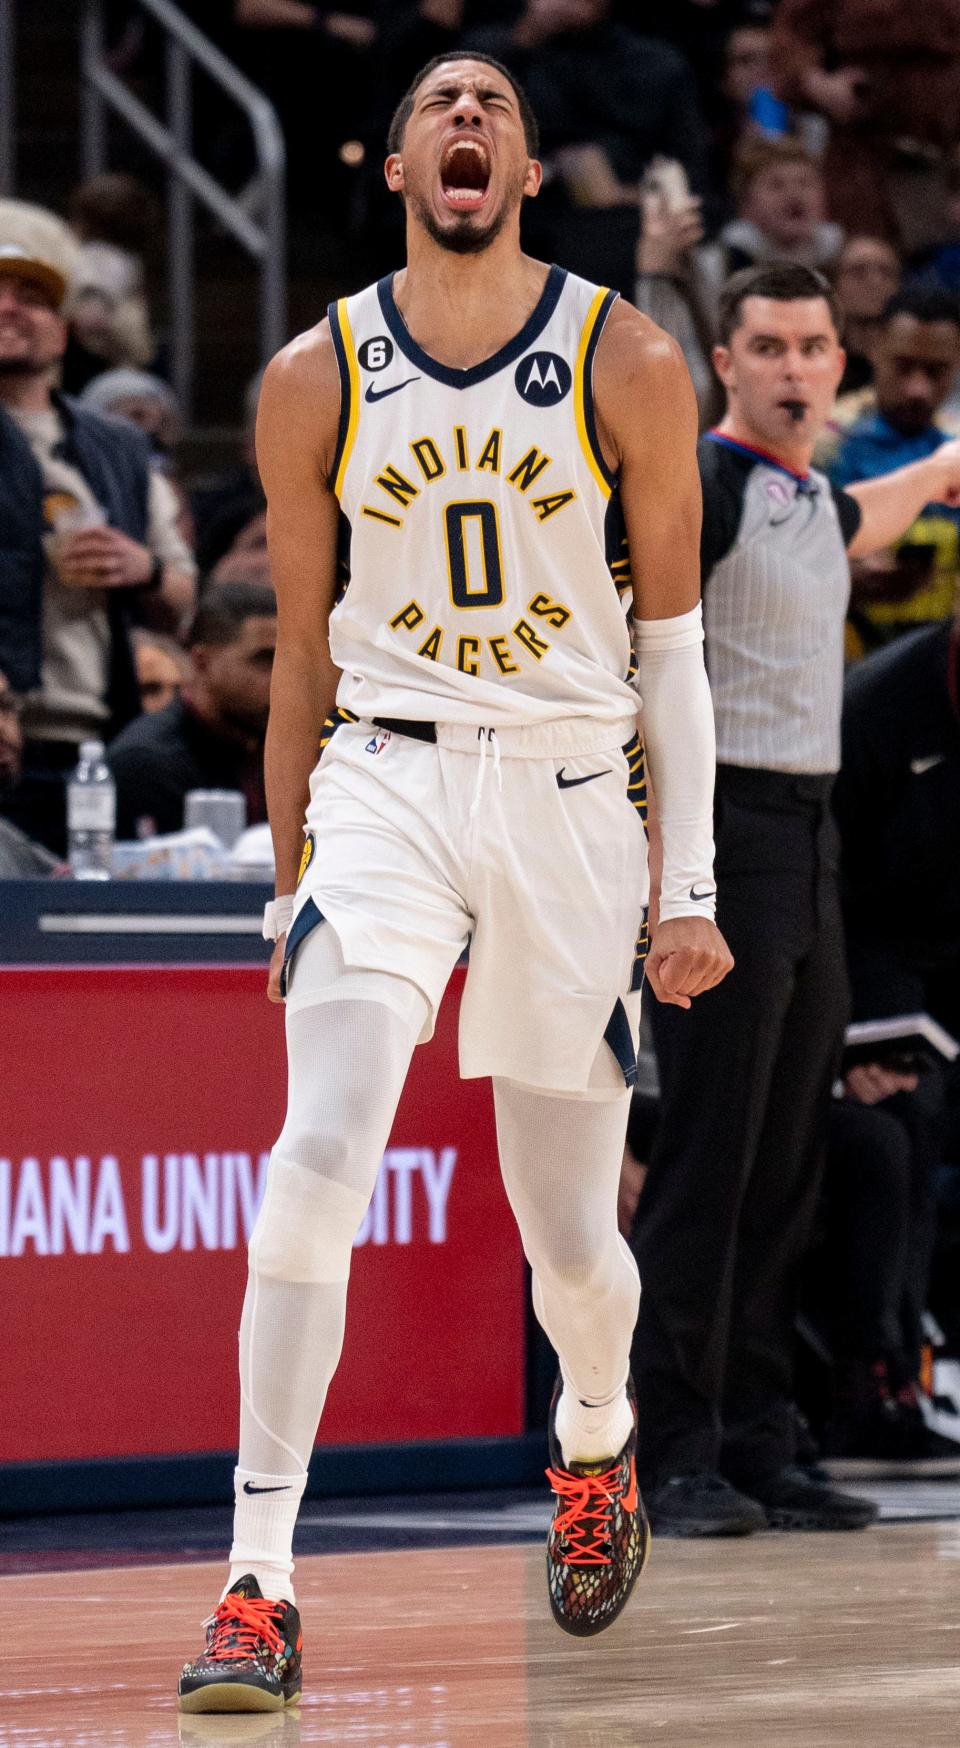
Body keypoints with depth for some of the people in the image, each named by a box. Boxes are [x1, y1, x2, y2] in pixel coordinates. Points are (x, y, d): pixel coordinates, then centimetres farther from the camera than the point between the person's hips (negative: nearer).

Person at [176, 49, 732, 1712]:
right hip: (387, 774, 0)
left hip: (572, 787, 0)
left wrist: (690, 887, 0)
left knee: (570, 1228, 7)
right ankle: (258, 1579, -22)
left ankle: (592, 1443, 42)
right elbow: (303, 657, 11)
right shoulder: (315, 383, 2)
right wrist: (290, 886, 12)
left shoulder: (629, 366, -1)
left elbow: (672, 642, 4)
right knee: (323, 1151, -21)